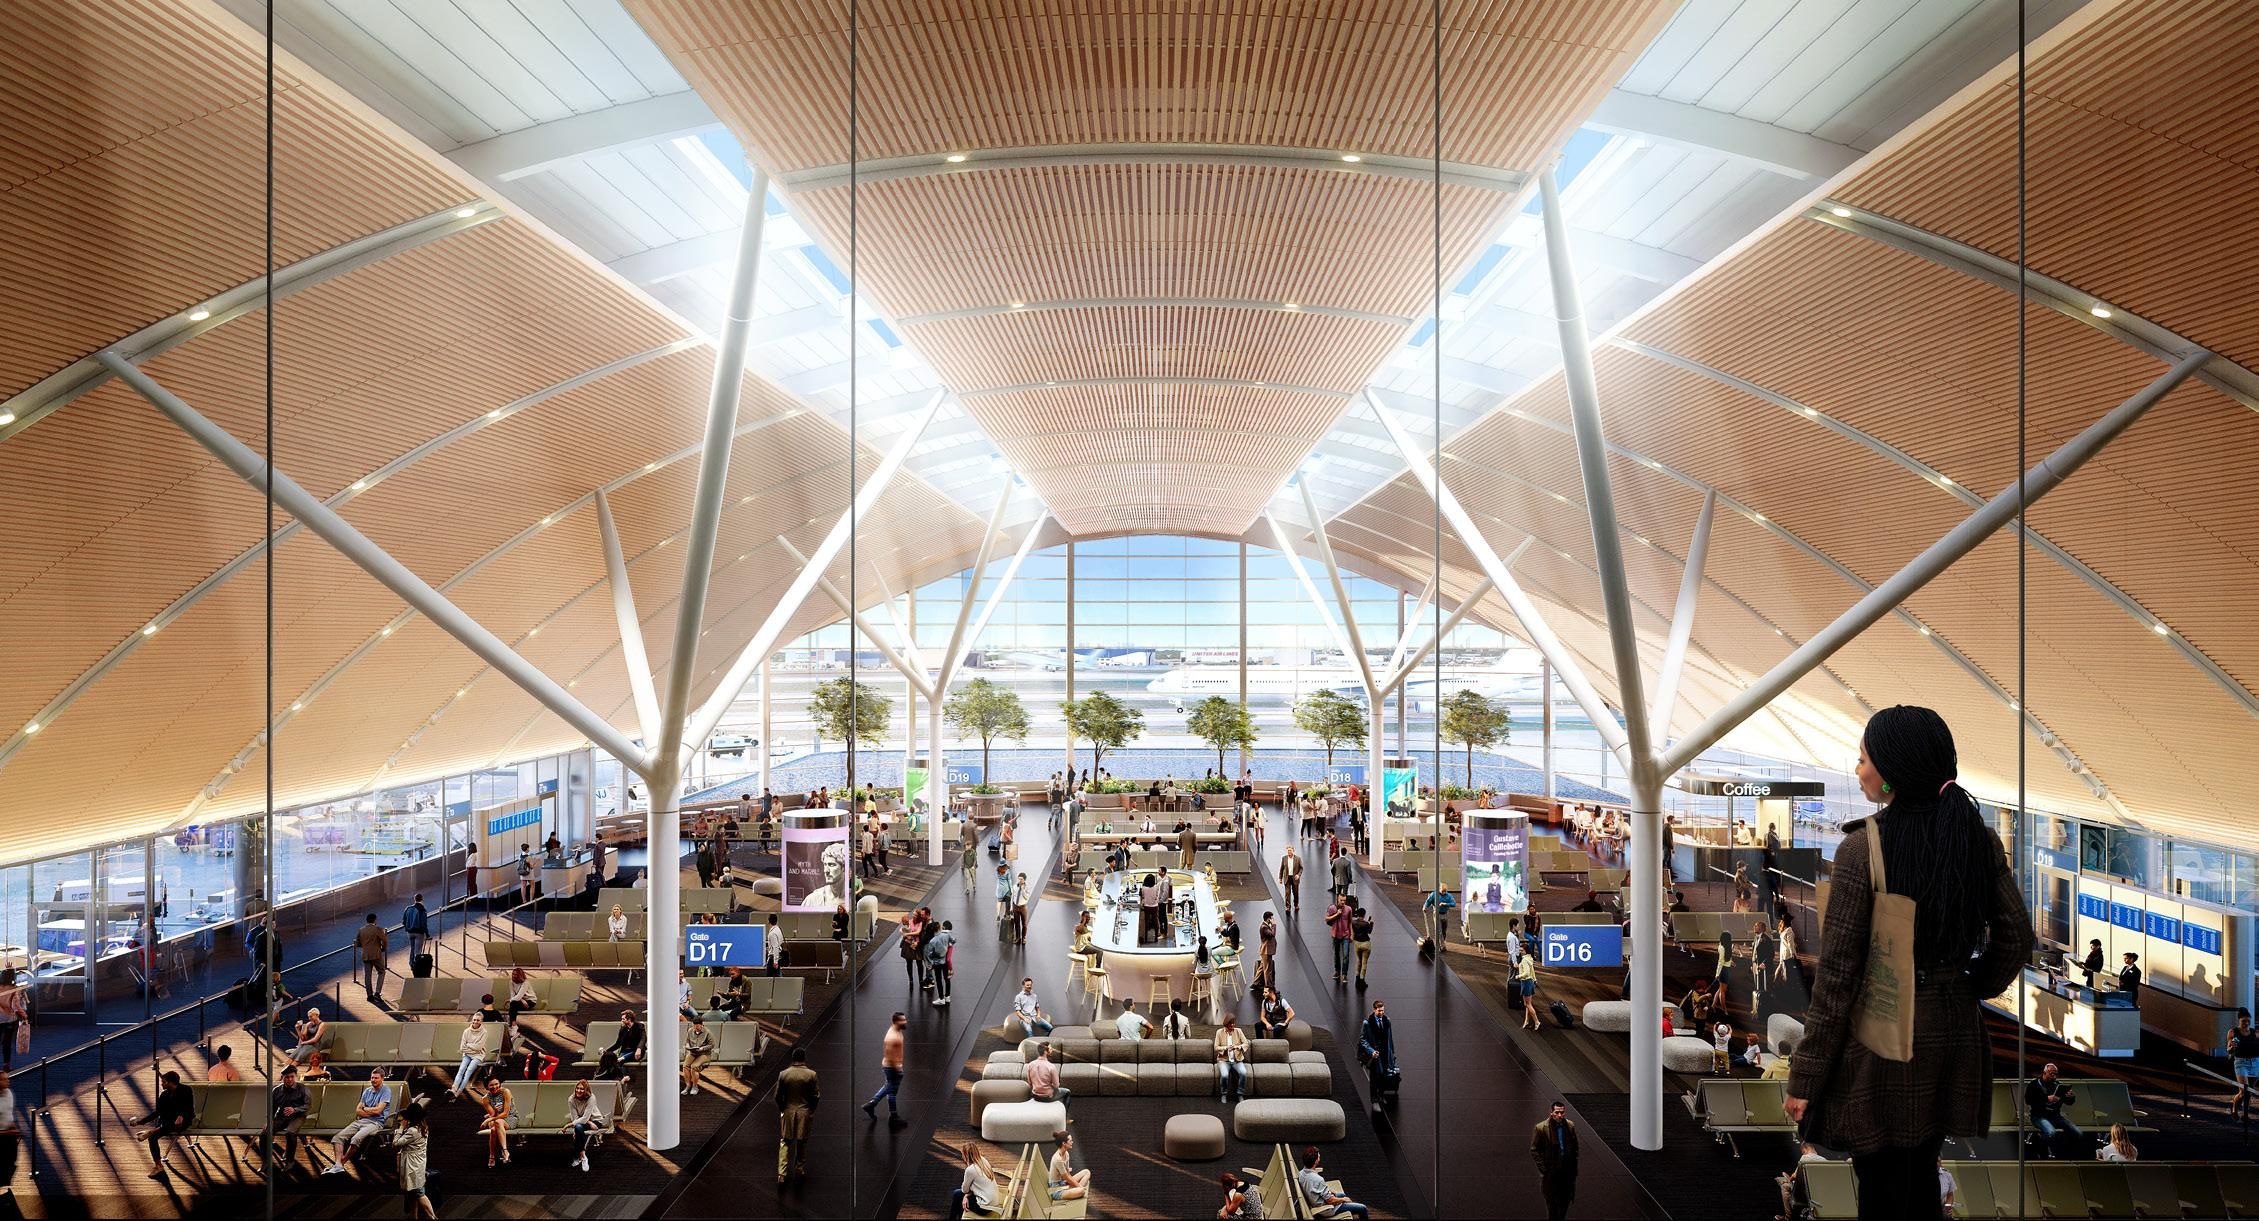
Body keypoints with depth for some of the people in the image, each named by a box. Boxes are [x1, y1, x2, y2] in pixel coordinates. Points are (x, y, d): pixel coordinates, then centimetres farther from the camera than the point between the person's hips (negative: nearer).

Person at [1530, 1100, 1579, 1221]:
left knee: (1566, 1200, 12)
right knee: (1552, 1202, 8)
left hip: (1567, 1171, 4)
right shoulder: (1540, 1128, -15)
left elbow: (1575, 1147, 10)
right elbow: (1534, 1151, -8)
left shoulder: (1570, 1125, -2)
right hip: (1550, 1173, -3)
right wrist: (1543, 1169, -12)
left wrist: (1574, 1167, 6)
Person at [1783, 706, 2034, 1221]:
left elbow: (1838, 971, -17)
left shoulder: (1862, 847, -18)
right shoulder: (1980, 840, -3)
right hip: (1954, 1031, 6)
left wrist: (1804, 1078, -10)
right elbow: (2015, 940, 3)